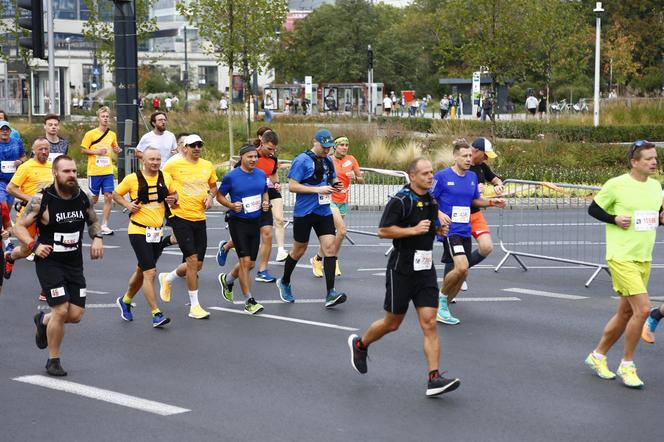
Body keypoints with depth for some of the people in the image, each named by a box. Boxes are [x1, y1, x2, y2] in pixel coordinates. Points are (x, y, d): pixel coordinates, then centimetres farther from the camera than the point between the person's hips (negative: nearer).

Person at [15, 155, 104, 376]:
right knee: (61, 310, -13)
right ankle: (53, 361, 6)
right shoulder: (42, 200, -12)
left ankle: (43, 320, 35)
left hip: (75, 264, 5)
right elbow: (19, 227, -7)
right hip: (49, 262, -5)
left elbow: (93, 221, 18)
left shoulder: (83, 198, 0)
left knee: (76, 314, 2)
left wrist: (96, 238, -2)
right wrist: (34, 245, -23)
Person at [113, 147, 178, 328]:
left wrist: (173, 199, -4)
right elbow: (115, 194, 6)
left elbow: (173, 194, 19)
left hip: (158, 232, 5)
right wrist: (127, 205, -10)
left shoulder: (166, 178, 4)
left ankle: (125, 301, 41)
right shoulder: (132, 179, -7)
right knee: (150, 273, -12)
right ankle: (156, 314, -10)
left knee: (142, 271, 19)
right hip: (138, 231, -5)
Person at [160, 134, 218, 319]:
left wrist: (210, 196, 2)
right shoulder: (174, 165, -5)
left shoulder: (207, 166, 7)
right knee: (192, 259, -12)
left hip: (200, 218, 5)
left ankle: (167, 279, 38)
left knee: (197, 265, 8)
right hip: (180, 217, -5)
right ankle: (194, 306, -3)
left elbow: (213, 186, 22)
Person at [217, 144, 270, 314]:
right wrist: (232, 205, -17)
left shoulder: (261, 175, 4)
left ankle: (227, 279, 41)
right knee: (245, 262, -9)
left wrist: (266, 203, -1)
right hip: (238, 222, -5)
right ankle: (249, 301, 0)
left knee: (250, 264, 11)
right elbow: (219, 195, 0)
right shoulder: (231, 176, -10)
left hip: (255, 222, 6)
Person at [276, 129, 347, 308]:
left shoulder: (328, 161, 11)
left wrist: (335, 186, 1)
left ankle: (330, 295, -12)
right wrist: (318, 189, -21)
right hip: (304, 212, -5)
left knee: (330, 247, -8)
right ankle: (284, 283, 34)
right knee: (299, 250, 8)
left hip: (324, 212, 5)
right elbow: (292, 186, -16)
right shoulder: (302, 160, -11)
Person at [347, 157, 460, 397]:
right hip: (401, 269, -6)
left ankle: (434, 379, -8)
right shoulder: (400, 201, -13)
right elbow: (383, 230, -17)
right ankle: (359, 344, 36)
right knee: (392, 323, 8)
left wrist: (438, 229, 5)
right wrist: (414, 230, -22)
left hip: (425, 269, 6)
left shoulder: (431, 201, 10)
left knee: (429, 324, -5)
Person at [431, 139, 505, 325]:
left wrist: (492, 202, 6)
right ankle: (441, 297, 1)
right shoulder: (442, 176, -8)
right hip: (449, 230, -7)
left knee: (462, 274, 6)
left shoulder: (472, 176, 10)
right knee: (461, 267, -24)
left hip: (465, 230, 7)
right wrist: (439, 214, -20)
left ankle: (441, 309, 21)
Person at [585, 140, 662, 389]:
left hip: (644, 260, 7)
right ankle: (626, 366, -1)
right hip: (622, 258, -7)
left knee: (626, 313, 12)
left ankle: (597, 356, 30)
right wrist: (615, 219, -16)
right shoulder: (616, 184, -10)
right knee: (643, 309, -16)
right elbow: (593, 209, 0)